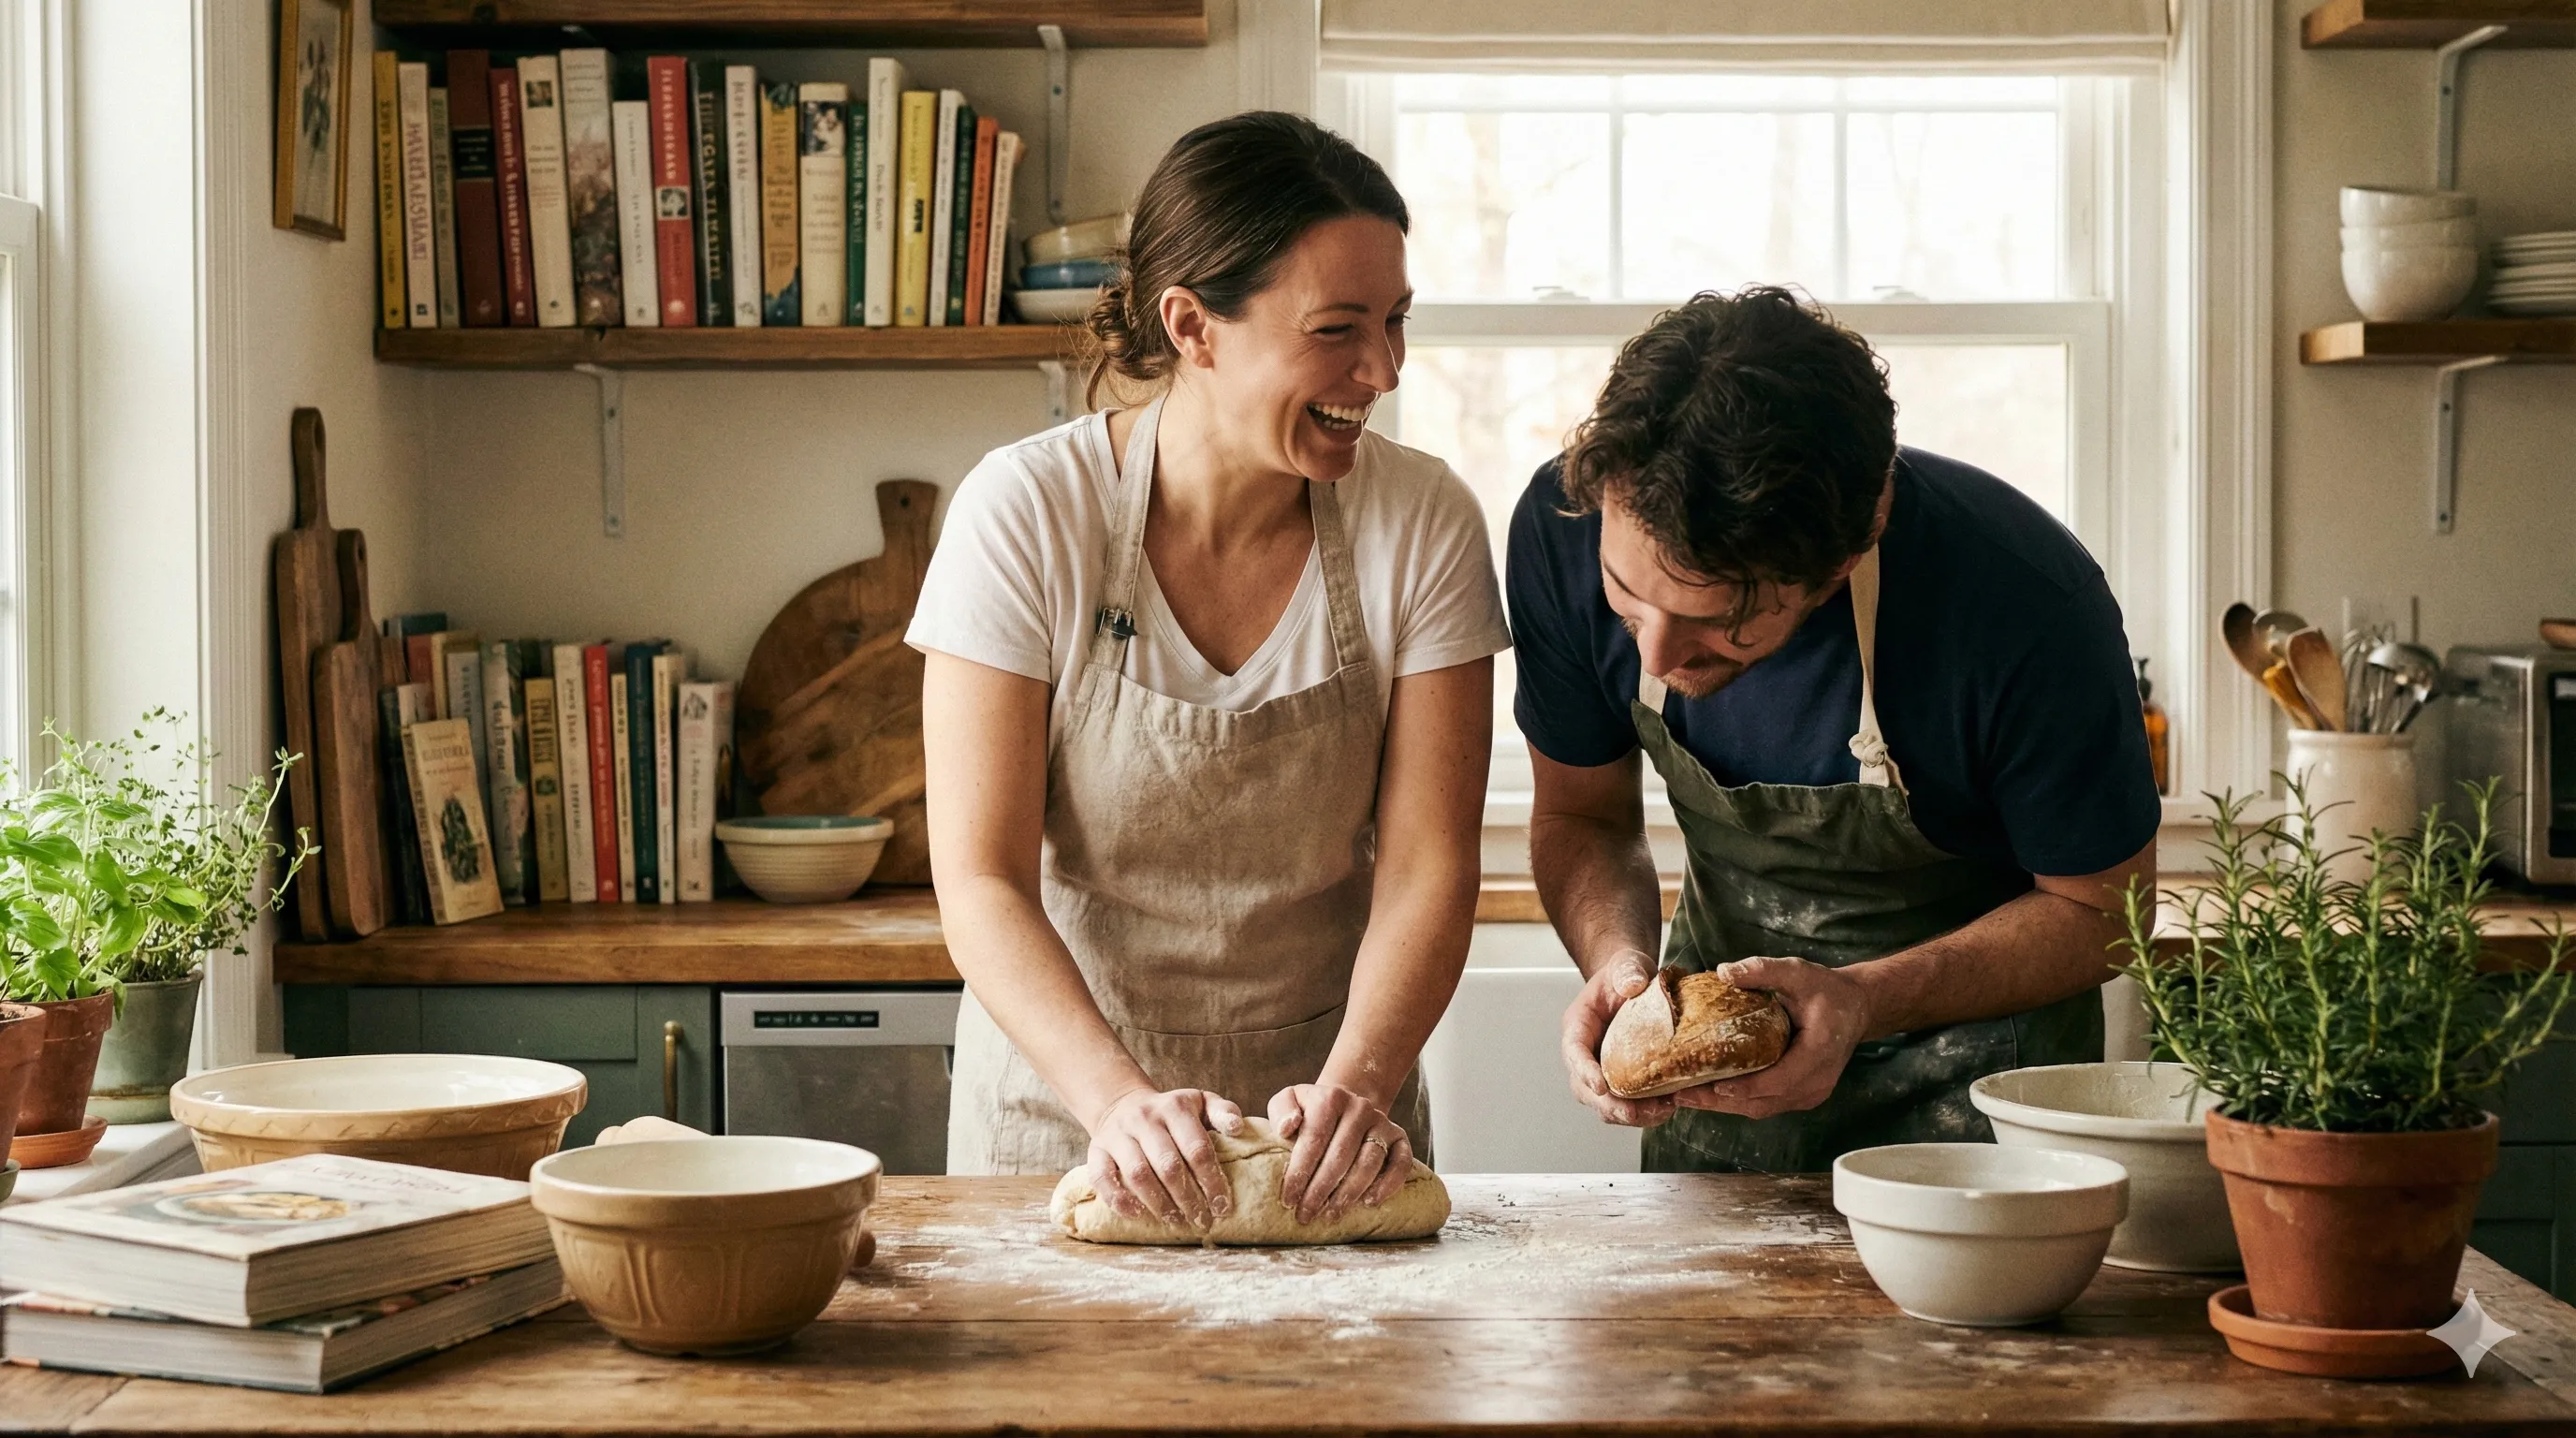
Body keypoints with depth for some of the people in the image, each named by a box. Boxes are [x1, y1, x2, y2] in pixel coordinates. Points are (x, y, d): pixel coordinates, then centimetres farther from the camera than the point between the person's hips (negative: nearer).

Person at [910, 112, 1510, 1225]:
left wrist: (1355, 1086, -23)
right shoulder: (1027, 515, -12)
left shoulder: (1423, 523, -6)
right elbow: (980, 883, -13)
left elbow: (1426, 869, -6)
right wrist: (1121, 1097, -28)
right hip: (1064, 1103, -1)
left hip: (1325, 1126, 1)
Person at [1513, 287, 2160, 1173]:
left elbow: (2101, 908, -16)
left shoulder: (2028, 608, -34)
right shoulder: (1566, 526, -23)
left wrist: (1864, 1001, -31)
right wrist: (1618, 961, -26)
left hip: (1971, 1021, -2)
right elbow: (1582, 814, -5)